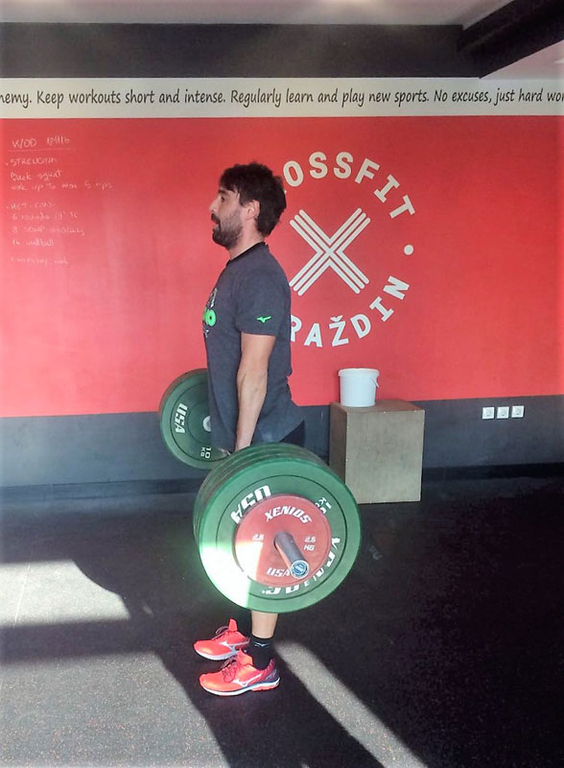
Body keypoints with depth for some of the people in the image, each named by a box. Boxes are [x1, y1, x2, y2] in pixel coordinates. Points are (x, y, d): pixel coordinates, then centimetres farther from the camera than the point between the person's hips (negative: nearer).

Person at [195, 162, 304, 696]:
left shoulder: (258, 277, -21)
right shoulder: (238, 270, 11)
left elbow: (255, 370, -24)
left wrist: (242, 451, -22)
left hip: (265, 440, -10)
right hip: (242, 434, 10)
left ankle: (259, 664, 19)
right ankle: (243, 629, 39)